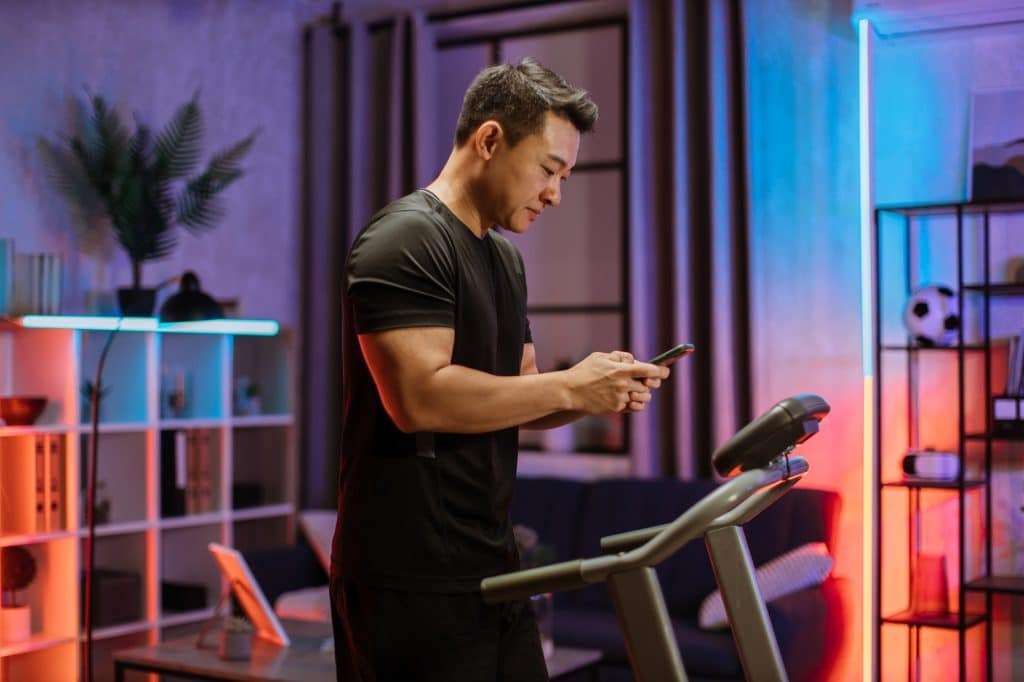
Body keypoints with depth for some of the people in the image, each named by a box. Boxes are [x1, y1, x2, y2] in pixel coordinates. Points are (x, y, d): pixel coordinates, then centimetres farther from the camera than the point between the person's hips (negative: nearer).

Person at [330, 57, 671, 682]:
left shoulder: (505, 258, 16)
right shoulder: (405, 243, -14)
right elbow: (419, 397, -25)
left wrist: (595, 391, 0)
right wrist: (569, 386, -19)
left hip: (491, 565, 9)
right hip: (410, 580, -9)